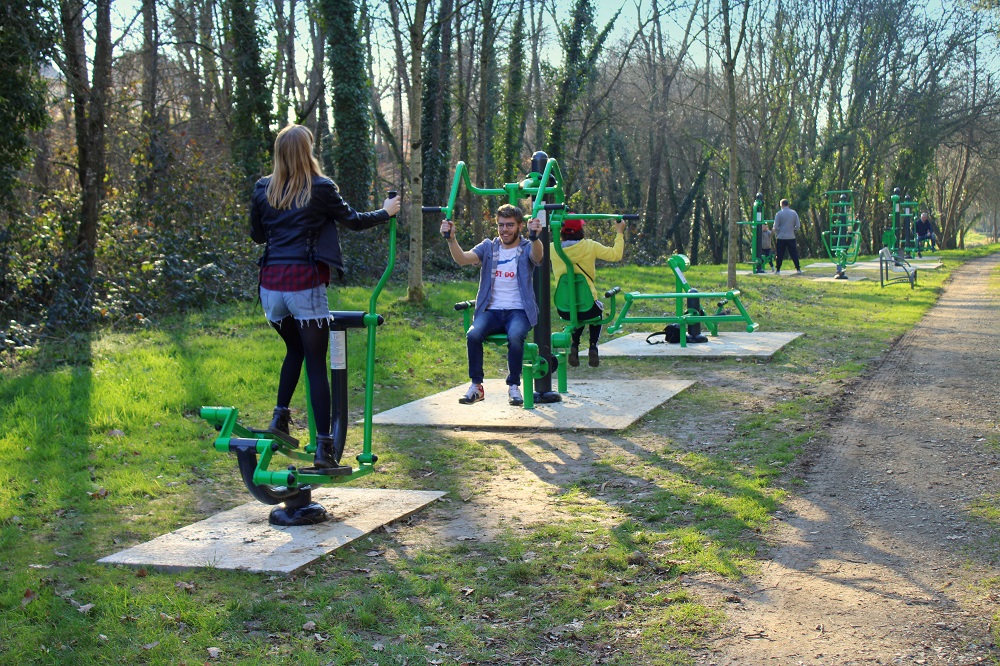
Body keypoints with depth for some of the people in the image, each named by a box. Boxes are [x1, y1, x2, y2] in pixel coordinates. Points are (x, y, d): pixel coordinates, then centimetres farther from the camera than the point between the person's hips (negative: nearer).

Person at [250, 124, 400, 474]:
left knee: (295, 350, 27)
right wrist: (386, 212, 26)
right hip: (304, 283, -4)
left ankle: (279, 418, 18)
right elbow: (353, 221, 9)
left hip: (270, 284, 5)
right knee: (316, 363, -1)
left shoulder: (263, 189, 7)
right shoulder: (320, 188, -4)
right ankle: (324, 450, -1)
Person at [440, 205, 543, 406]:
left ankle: (514, 387, -15)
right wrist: (451, 239, -25)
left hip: (518, 311, -2)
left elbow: (537, 256, -21)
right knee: (473, 335, -29)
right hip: (491, 310, 2)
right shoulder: (489, 247, 11)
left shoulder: (526, 248, 4)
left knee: (515, 337, -34)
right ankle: (476, 386, -14)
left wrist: (535, 237, -43)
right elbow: (462, 259, -5)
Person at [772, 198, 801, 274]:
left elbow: (776, 227, -7)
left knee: (780, 254, 3)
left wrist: (776, 234, 9)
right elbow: (797, 226, 3)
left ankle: (778, 270, 2)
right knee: (794, 254, 7)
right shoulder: (794, 213, 2)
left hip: (781, 237, -2)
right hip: (791, 237, 2)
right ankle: (798, 269, 5)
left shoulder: (778, 214, -7)